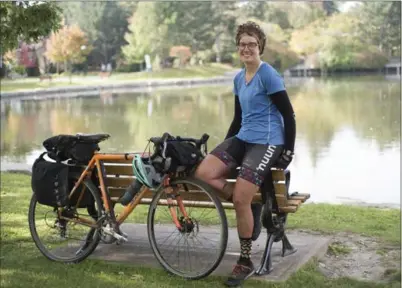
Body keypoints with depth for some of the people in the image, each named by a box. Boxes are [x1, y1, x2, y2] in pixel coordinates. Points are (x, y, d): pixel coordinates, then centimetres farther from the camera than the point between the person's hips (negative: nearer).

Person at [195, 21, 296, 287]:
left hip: (266, 142, -8)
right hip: (242, 139, 8)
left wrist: (289, 150, -12)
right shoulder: (238, 78, 14)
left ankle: (246, 262, 1)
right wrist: (224, 146, 20)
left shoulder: (269, 75, -10)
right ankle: (253, 205, 1)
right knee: (203, 173, -14)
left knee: (240, 199, -17)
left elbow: (288, 114, -10)